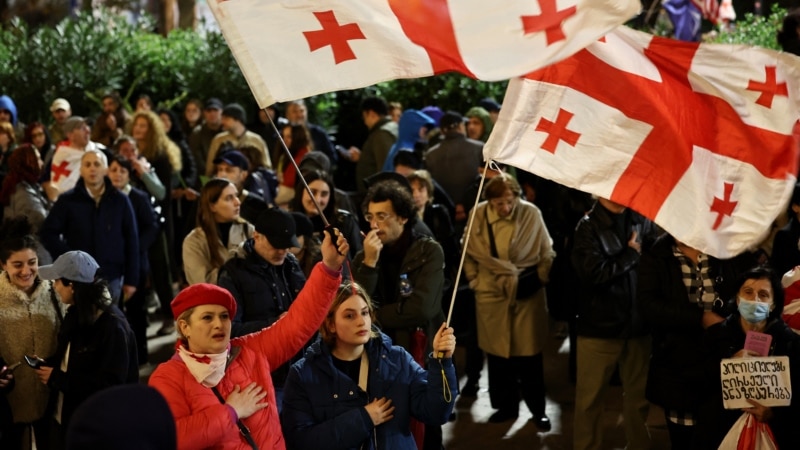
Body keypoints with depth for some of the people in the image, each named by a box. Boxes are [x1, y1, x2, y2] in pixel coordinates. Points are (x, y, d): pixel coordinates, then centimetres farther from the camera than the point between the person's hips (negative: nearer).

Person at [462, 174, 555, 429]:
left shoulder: (531, 214, -11)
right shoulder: (478, 215, -7)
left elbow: (547, 253, 0)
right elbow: (469, 252, 7)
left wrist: (539, 278, -5)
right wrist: (474, 280, 3)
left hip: (527, 294, -2)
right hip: (491, 296, 2)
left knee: (529, 356, 5)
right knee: (497, 355, 10)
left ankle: (538, 410, 19)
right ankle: (506, 407, 25)